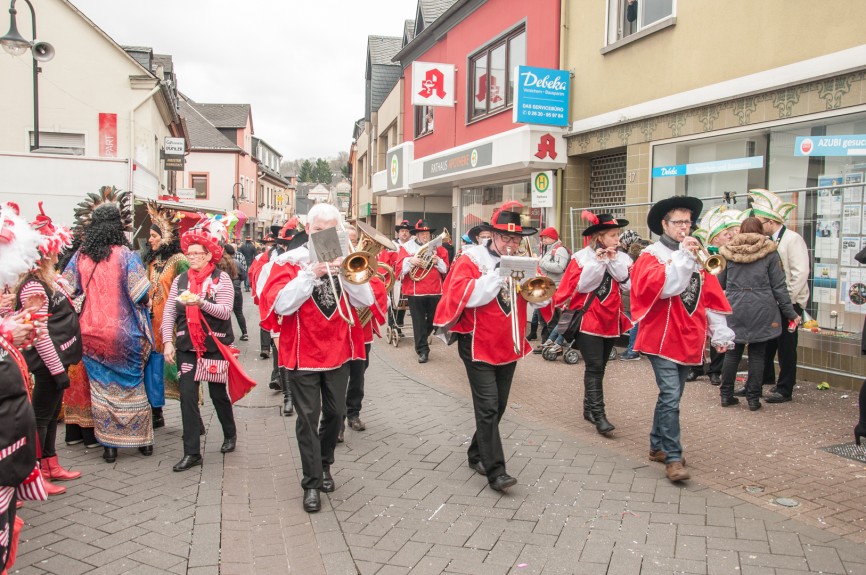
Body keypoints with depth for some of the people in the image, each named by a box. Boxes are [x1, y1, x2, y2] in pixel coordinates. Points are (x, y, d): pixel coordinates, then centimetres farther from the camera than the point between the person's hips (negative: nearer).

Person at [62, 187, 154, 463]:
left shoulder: (81, 256, -2)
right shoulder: (126, 255, -13)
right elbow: (141, 294, -16)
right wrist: (144, 303, 5)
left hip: (92, 333, 3)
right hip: (123, 332, -2)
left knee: (101, 387, 11)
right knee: (132, 385, 11)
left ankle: (109, 445, 16)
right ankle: (143, 440, 20)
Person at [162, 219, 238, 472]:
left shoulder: (221, 278, -5)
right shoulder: (181, 280, 5)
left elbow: (225, 311, -16)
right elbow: (168, 312, 3)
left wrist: (200, 302, -30)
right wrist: (168, 342, -6)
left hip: (215, 345, -3)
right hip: (187, 347, 3)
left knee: (218, 394, 10)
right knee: (187, 397, -3)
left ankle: (230, 434, 36)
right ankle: (191, 453, 3)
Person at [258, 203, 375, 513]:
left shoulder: (345, 260, 4)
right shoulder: (289, 261, -6)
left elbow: (366, 300, -6)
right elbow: (281, 305, -20)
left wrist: (343, 271, -19)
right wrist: (311, 273, -26)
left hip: (338, 351, 3)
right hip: (303, 353, -3)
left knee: (335, 413, 13)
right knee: (308, 417, 1)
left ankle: (324, 465, 35)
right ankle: (312, 482, 13)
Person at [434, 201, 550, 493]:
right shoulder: (472, 259, -8)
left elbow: (540, 299, 5)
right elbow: (462, 295, -23)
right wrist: (497, 274, -25)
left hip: (509, 347, 6)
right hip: (479, 346, -6)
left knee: (498, 406, 14)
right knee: (488, 408, -10)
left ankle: (477, 454, 31)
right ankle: (495, 471, -6)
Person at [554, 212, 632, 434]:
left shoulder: (622, 258, 7)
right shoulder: (582, 257, -6)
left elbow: (628, 285, -4)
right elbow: (580, 285, -16)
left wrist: (614, 262, -10)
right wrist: (598, 262, -18)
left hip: (611, 320, 6)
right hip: (589, 319, -5)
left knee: (599, 366, 12)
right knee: (595, 367, -10)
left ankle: (589, 408, 24)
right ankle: (599, 415, -10)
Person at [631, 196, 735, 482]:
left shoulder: (696, 257, 12)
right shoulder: (651, 256, -5)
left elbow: (711, 298, 13)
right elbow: (659, 287, -22)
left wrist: (720, 333, 9)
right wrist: (682, 257, -23)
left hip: (688, 340, 6)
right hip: (662, 338, -6)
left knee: (670, 396, 15)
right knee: (671, 397, -11)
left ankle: (657, 446, 28)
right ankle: (673, 458, -5)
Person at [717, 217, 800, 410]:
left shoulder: (728, 251, 5)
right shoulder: (769, 252, 0)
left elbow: (719, 283, 10)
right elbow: (778, 286, 0)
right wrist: (790, 313, 4)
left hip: (734, 308, 2)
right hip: (761, 310, -2)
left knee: (733, 352, 9)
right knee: (757, 354, 5)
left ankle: (726, 395, 15)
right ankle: (753, 398, 9)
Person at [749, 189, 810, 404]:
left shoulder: (792, 239, -12)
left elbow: (801, 273, -17)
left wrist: (787, 301, -17)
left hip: (790, 302, -7)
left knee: (786, 345, 0)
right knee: (767, 342, 13)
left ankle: (784, 389, 9)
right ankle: (765, 380, 25)